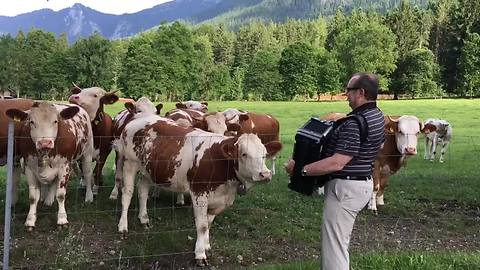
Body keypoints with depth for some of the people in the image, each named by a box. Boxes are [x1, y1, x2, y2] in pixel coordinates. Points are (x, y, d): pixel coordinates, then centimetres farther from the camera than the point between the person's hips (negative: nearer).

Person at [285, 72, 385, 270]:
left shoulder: (356, 124, -25)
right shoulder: (377, 116, 6)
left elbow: (336, 163, -28)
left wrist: (300, 169, -22)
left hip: (345, 187, -10)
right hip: (364, 184, 11)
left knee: (334, 245, -2)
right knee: (340, 242, 23)